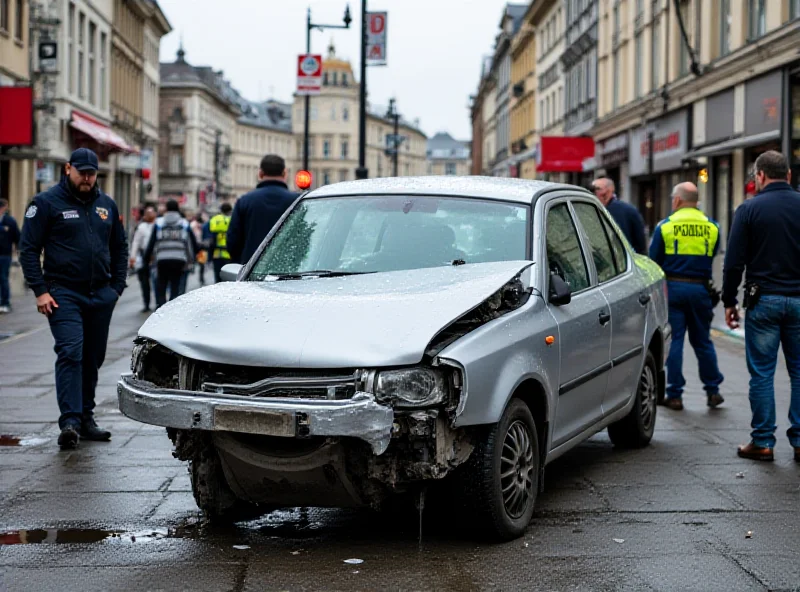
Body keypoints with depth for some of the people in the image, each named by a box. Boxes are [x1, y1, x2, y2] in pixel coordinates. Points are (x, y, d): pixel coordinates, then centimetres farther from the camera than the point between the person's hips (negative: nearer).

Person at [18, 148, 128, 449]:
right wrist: (40, 291, -11)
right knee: (70, 353, -17)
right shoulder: (46, 203, -2)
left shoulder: (106, 205, 13)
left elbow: (120, 247, 20)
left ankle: (86, 417, 20)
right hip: (64, 294, -5)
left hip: (100, 295, 5)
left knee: (93, 358, 9)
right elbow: (28, 249, -4)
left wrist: (117, 286, 10)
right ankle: (70, 421, -21)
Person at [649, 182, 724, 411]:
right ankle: (713, 390, 18)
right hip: (700, 289, 3)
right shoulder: (712, 227, 3)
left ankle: (675, 395, 3)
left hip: (673, 288, -2)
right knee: (702, 341, 14)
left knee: (672, 341, 2)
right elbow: (712, 256, 12)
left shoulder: (665, 226, -4)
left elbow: (654, 260, 0)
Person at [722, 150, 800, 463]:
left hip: (763, 300, -2)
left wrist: (729, 301, 4)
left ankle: (762, 442, 6)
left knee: (762, 372, 3)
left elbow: (734, 262, -5)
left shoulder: (749, 209, -4)